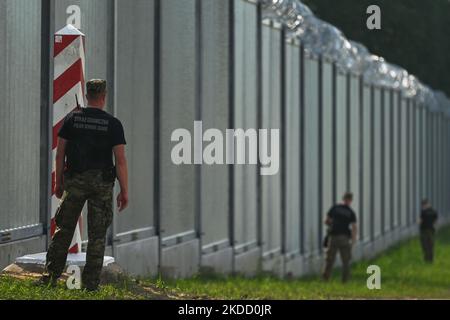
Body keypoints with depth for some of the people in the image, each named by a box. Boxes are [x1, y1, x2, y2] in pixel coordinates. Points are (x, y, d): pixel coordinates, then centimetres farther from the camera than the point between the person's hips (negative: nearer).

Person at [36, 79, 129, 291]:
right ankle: (90, 283, 4)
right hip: (102, 183, -1)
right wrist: (124, 192, -2)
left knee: (64, 229, 10)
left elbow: (60, 154, 2)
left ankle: (50, 275, 3)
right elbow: (120, 160, -7)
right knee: (97, 235, 5)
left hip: (75, 180, 1)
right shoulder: (113, 124, -3)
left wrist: (58, 182, 12)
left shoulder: (72, 119, 2)